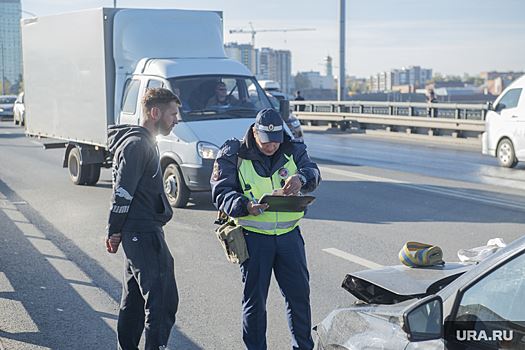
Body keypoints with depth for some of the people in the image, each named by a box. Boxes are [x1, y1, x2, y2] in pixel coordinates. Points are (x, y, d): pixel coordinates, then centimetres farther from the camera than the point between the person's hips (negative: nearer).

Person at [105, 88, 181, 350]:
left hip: (139, 233, 11)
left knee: (134, 299, 17)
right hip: (144, 235, -11)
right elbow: (122, 193, -19)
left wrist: (116, 232, 20)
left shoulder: (144, 143, 18)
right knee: (162, 300, -9)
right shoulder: (137, 144, -15)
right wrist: (115, 232, -12)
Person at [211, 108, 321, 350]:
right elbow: (221, 192, -10)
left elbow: (312, 172, -9)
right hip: (253, 237, -3)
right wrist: (245, 206, -29)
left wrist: (301, 178, -34)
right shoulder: (233, 155, -4)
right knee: (255, 298, 5)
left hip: (289, 234, 3)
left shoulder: (292, 150, 6)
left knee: (299, 293, 11)